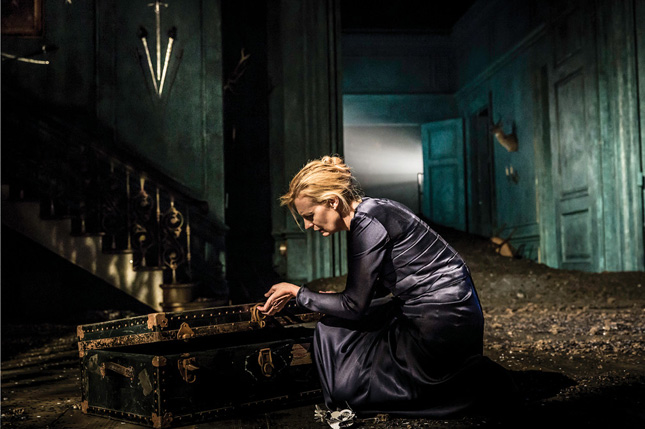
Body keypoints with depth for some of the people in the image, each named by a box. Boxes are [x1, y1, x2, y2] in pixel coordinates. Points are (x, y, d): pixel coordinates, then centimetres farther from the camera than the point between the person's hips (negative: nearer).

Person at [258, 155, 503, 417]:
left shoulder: (367, 223, -19)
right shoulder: (372, 211, 10)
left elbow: (356, 305, -15)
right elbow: (366, 293, 17)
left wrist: (297, 293, -4)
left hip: (441, 326, -9)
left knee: (343, 386, 2)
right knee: (335, 328, 18)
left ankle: (452, 387, 3)